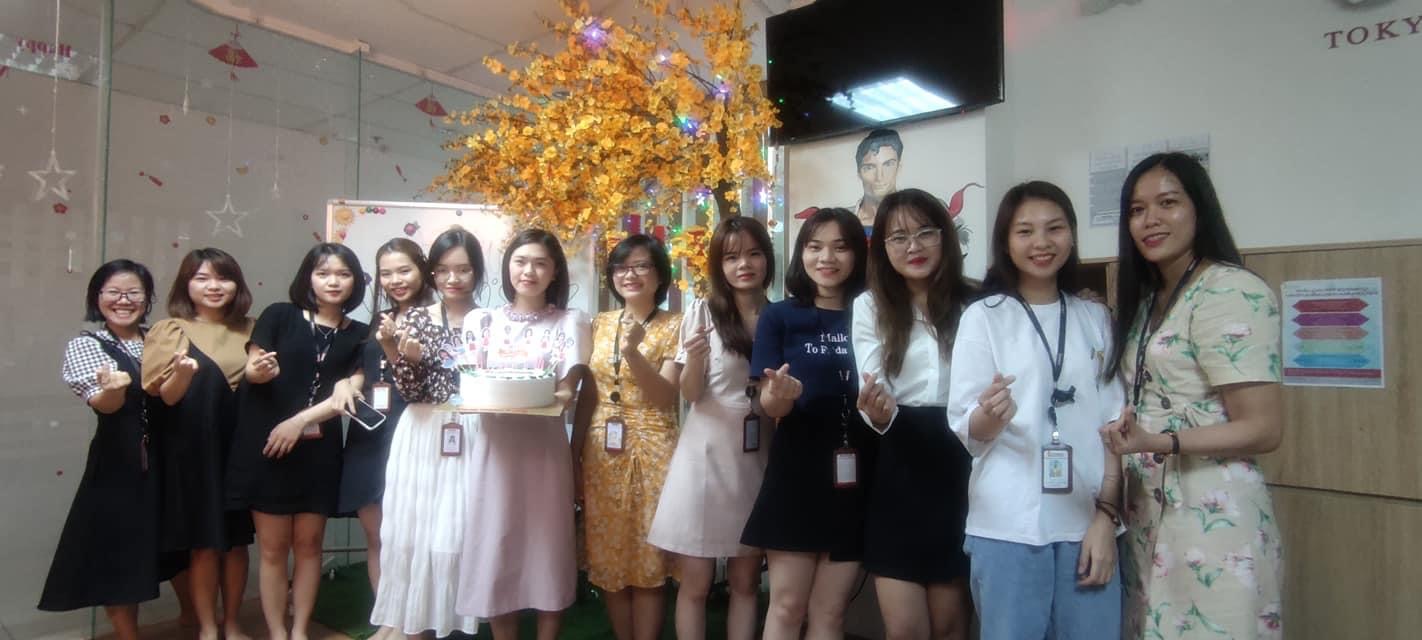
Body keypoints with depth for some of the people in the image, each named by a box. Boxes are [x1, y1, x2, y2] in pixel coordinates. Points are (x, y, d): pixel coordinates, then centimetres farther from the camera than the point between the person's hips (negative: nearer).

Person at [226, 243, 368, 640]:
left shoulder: (358, 335, 5)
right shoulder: (279, 316, 0)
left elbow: (346, 396, -3)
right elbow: (250, 370, 2)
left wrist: (300, 420, -16)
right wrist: (257, 371, -21)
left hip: (319, 451, 2)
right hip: (266, 446, -2)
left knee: (308, 544, 10)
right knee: (273, 546, 5)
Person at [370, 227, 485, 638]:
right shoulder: (416, 320, 3)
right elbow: (408, 391, -1)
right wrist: (407, 356, -19)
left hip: (471, 437, 0)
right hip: (422, 437, 0)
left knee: (460, 530, 1)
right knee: (413, 528, 3)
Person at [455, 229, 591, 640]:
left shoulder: (570, 322, 5)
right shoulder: (482, 320, 10)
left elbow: (568, 383, -3)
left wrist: (562, 395, -26)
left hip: (544, 445, -1)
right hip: (494, 444, 1)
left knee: (547, 543, 3)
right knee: (496, 545, 5)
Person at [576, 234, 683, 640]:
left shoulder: (674, 326, -4)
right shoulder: (599, 324, 9)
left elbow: (665, 397, -14)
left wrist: (633, 352, -28)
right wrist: (574, 451, 9)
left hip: (651, 451, -4)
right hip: (602, 452, 4)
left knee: (648, 559, 1)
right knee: (607, 558, 9)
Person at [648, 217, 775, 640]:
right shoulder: (703, 312, -2)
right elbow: (690, 394, -4)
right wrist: (694, 359, -22)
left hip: (758, 459, 3)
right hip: (707, 456, -2)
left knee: (746, 582, 12)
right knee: (695, 584, 4)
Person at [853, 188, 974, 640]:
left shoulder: (971, 305, 5)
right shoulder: (870, 306, 1)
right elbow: (873, 395, -7)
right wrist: (877, 412, -29)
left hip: (958, 468, 1)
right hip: (897, 472, -1)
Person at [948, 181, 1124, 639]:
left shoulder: (1097, 318, 8)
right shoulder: (983, 316, -2)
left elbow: (1113, 422, 8)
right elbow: (964, 432, -5)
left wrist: (1107, 515, -2)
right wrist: (988, 418, -27)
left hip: (1088, 522, 3)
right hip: (1008, 526, -3)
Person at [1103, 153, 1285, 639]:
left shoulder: (1233, 292, -12)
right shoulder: (1145, 298, 13)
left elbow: (1264, 429, -16)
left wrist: (1159, 443, -28)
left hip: (1212, 521, -7)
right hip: (1147, 517, 7)